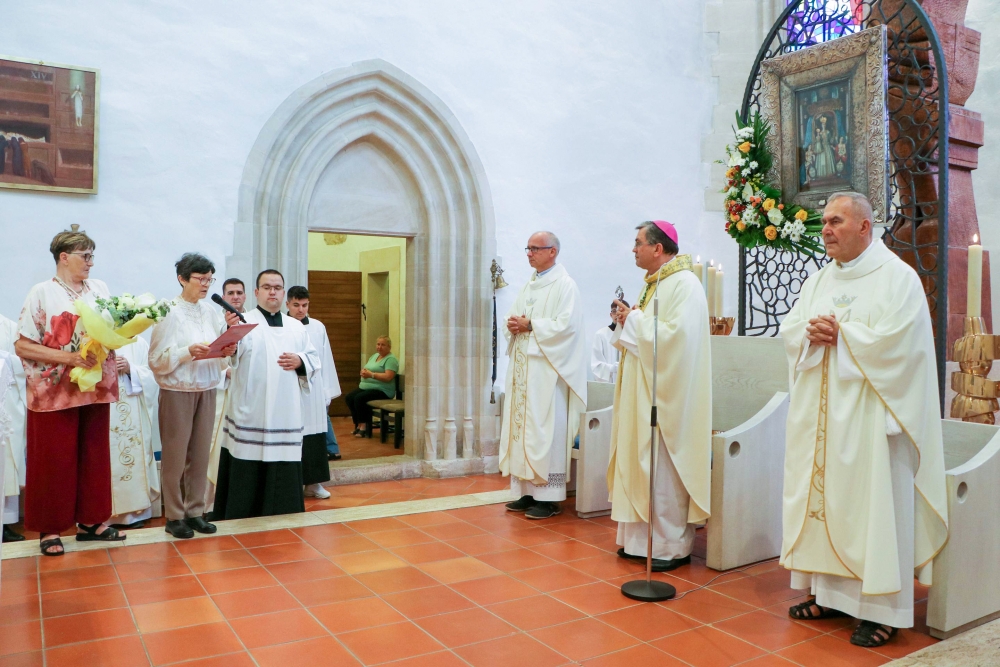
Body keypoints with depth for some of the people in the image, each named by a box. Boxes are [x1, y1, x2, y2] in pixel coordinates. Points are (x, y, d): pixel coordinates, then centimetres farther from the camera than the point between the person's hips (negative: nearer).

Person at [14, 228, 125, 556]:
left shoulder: (99, 289, 8)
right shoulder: (42, 293, -6)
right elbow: (22, 346, -9)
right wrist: (69, 358, -19)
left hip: (95, 389, 4)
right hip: (55, 392, -4)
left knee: (94, 456, 9)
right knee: (54, 461, 3)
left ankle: (91, 521, 20)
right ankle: (49, 528, 16)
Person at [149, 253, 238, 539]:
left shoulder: (211, 312, 7)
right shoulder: (169, 313, -7)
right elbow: (157, 360, -11)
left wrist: (226, 351, -9)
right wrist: (188, 352, -24)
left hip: (206, 390, 5)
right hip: (177, 391, -5)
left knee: (200, 454, 8)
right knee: (175, 456, 3)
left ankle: (195, 511, 19)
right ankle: (174, 516, 15)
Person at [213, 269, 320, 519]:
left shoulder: (296, 327, 13)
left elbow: (314, 359, 15)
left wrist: (300, 361, -7)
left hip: (285, 411, 4)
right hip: (250, 411, -4)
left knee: (283, 471, 9)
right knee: (247, 469, 2)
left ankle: (281, 513, 22)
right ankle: (240, 518, 13)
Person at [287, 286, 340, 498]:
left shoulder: (318, 327, 7)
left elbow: (326, 361, 9)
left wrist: (328, 392, 7)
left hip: (313, 393, 4)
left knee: (314, 438, 7)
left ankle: (313, 482, 17)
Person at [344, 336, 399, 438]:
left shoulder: (391, 359, -8)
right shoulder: (374, 356, 19)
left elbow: (388, 377, -19)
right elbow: (365, 369, 19)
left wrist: (371, 374, -23)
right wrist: (364, 371, -5)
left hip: (382, 390, -9)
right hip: (366, 387, 9)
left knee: (359, 398, -27)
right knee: (349, 397, -10)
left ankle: (363, 426, -14)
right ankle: (358, 424, -2)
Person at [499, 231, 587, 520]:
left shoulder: (565, 285, -7)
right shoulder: (528, 286, 18)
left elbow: (566, 325, -18)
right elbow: (513, 318, 19)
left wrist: (529, 325, -15)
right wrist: (513, 325, -4)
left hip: (547, 369, -8)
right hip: (522, 368, 8)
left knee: (544, 430, -6)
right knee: (522, 427, 8)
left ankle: (548, 497, 1)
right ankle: (528, 492, 16)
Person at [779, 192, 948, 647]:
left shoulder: (897, 277, -6)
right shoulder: (819, 280, 15)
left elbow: (895, 341, -17)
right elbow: (788, 329, 11)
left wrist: (840, 334, -12)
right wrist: (811, 333, -9)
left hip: (868, 415, -7)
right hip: (820, 415, 7)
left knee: (871, 502, -3)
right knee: (823, 497, 9)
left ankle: (880, 608, 7)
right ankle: (829, 591, 21)